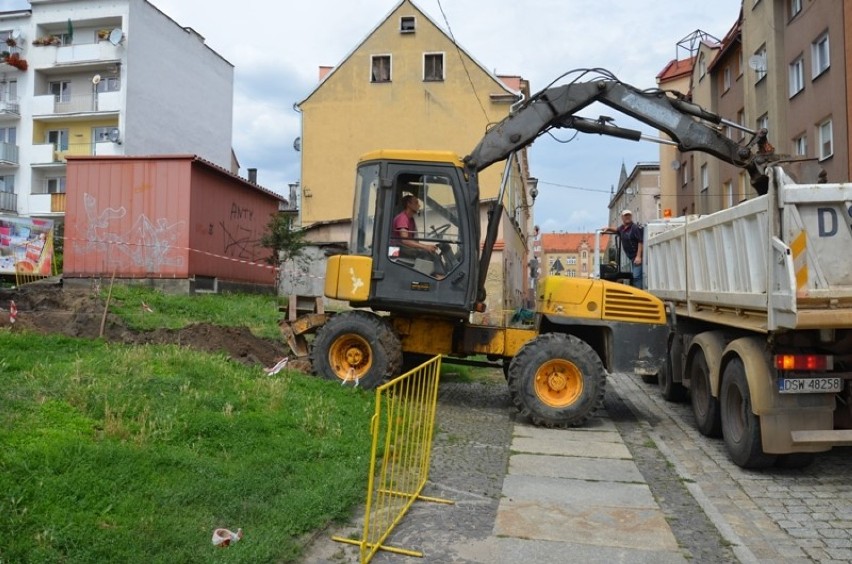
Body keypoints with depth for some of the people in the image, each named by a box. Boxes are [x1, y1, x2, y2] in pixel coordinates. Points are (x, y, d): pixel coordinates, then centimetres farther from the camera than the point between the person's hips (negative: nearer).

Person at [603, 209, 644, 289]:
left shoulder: (636, 228, -11)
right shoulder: (622, 228, 16)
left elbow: (641, 242, -18)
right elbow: (617, 230, 41)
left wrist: (639, 256, -25)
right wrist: (608, 228, 22)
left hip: (637, 257, -9)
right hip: (632, 257, 9)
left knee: (636, 276, -17)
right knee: (634, 277, 10)